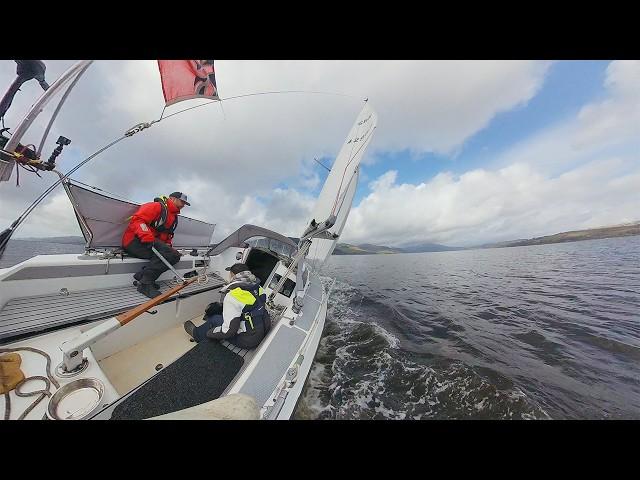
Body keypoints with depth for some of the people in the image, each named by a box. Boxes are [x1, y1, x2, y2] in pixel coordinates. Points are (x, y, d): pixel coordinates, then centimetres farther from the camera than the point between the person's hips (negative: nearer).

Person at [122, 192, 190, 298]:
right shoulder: (156, 206, -5)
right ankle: (145, 283, -23)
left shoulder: (174, 218, 20)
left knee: (175, 255, -11)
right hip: (134, 241, -9)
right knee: (169, 253, -29)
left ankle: (142, 276, -14)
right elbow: (137, 219, -19)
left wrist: (167, 245, 1)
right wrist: (147, 237, -31)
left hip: (150, 242, 9)